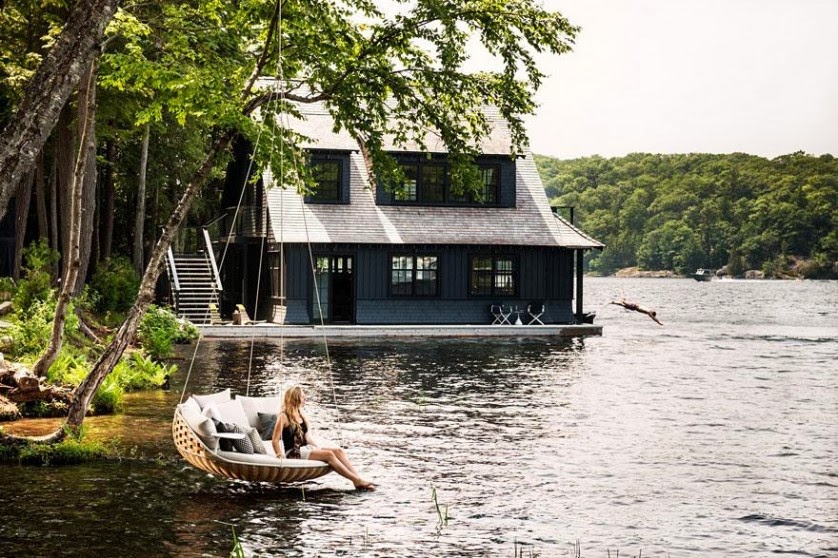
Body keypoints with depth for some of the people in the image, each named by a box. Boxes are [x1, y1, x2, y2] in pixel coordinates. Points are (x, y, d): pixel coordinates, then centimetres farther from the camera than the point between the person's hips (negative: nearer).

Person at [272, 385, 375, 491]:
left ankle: (358, 479, -23)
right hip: (293, 453, -8)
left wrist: (318, 449, 13)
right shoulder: (283, 417, -7)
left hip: (305, 448, 8)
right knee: (328, 454, -25)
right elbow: (275, 440, -11)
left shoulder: (300, 415, 16)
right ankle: (356, 481, -29)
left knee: (338, 451, -11)